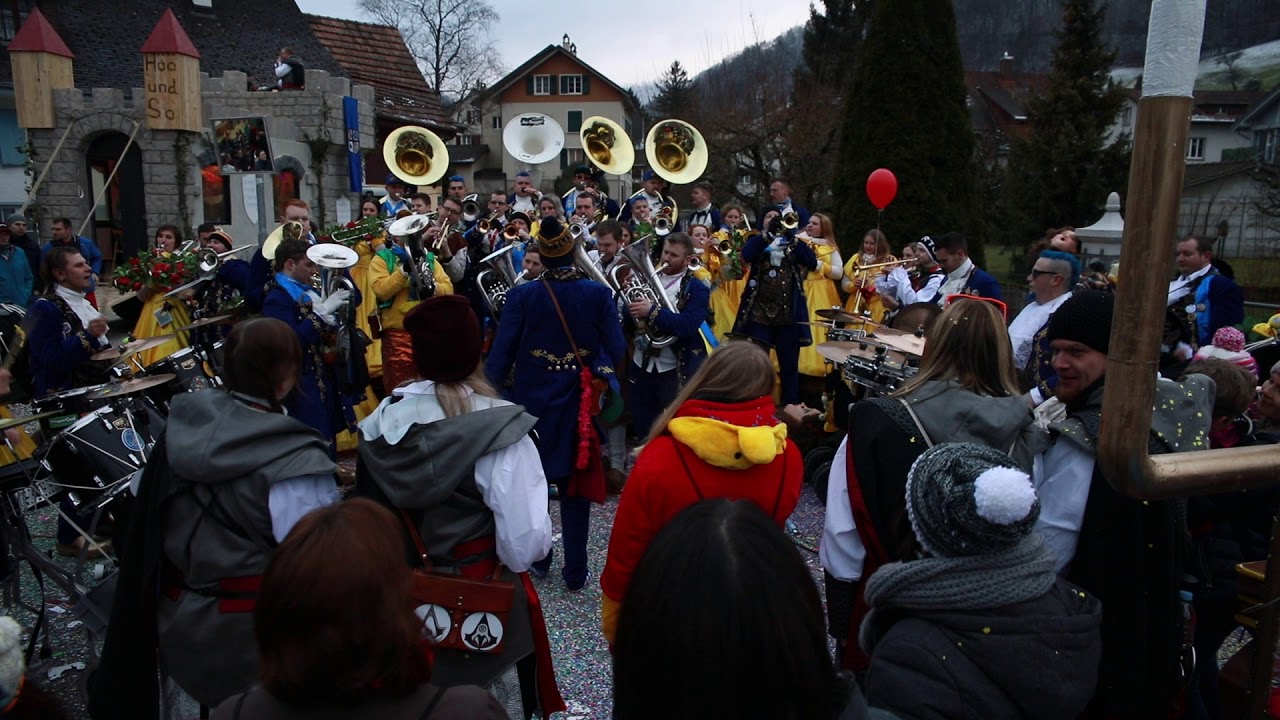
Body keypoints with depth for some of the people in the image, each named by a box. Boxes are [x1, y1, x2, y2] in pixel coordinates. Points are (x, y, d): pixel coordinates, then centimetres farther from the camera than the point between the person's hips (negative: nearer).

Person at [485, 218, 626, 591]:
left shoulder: (522, 295, -11)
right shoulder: (599, 294, -9)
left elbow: (500, 354, -10)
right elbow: (616, 351, -7)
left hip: (532, 400, 0)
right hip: (580, 404, 1)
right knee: (576, 486, 11)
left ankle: (537, 557, 32)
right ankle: (575, 571, 17)